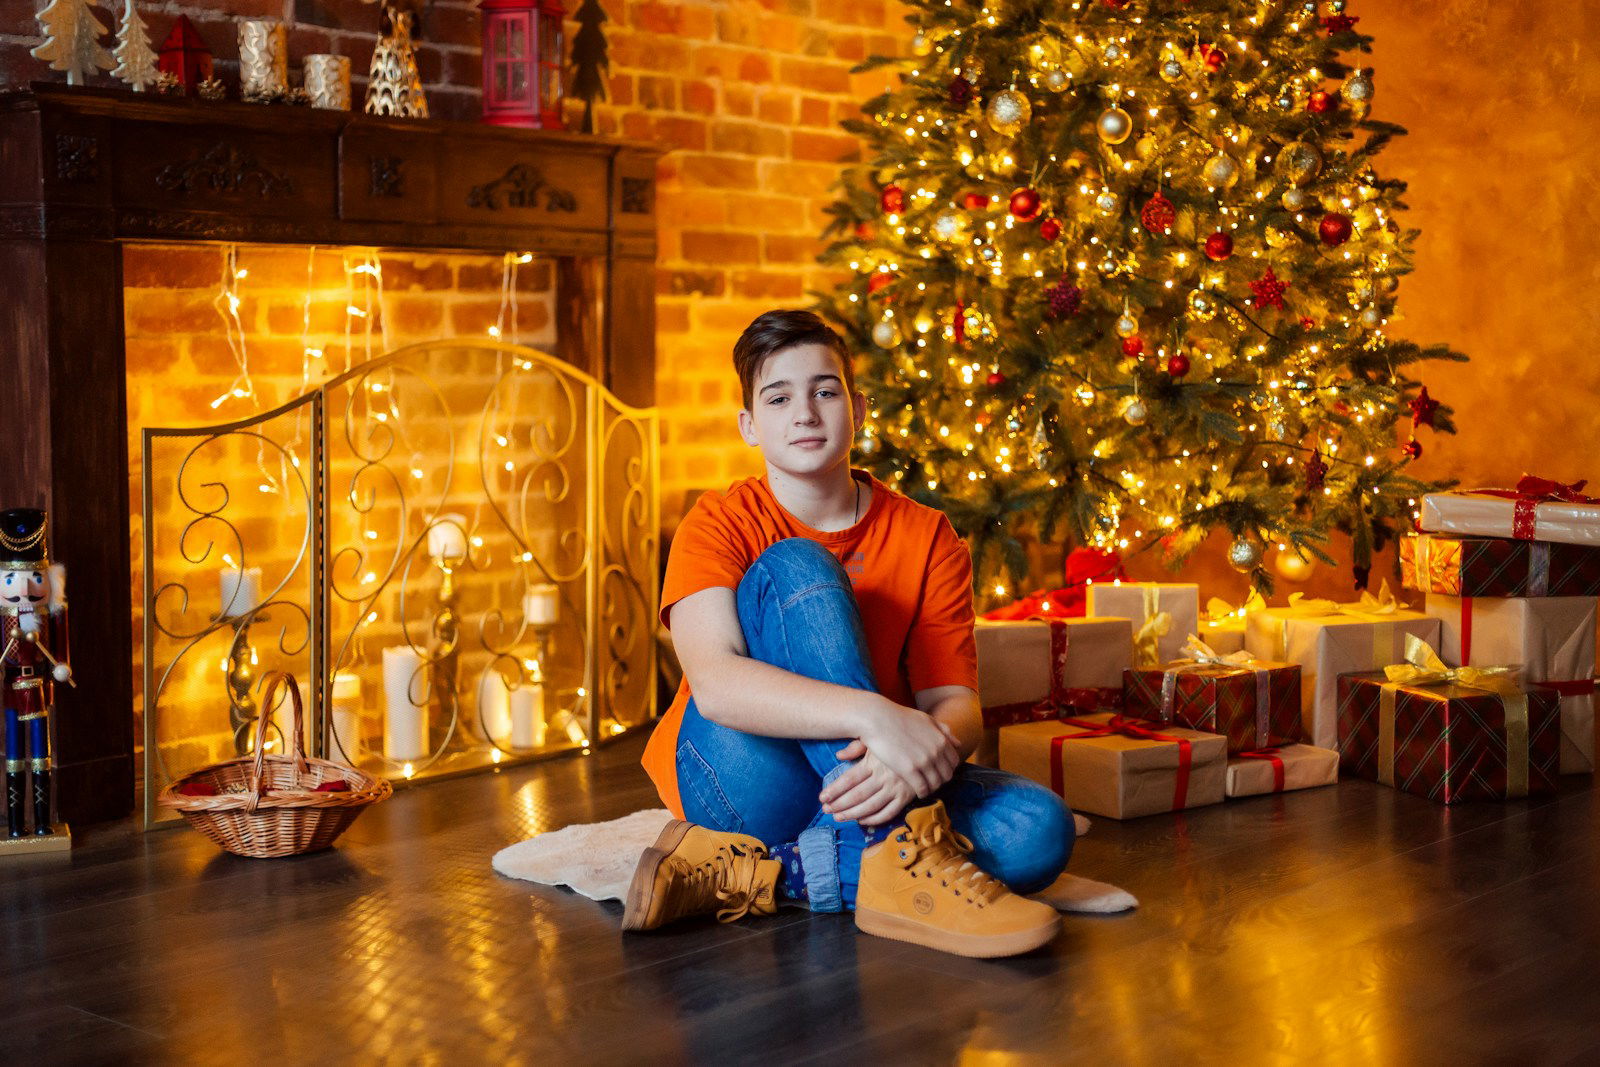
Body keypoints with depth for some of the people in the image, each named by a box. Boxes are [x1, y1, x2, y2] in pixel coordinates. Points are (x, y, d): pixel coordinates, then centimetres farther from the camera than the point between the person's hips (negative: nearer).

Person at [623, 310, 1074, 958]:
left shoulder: (928, 540, 3)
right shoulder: (719, 525, -5)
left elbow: (956, 704, -6)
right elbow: (715, 681, -24)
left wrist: (928, 748, -32)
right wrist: (874, 715, -38)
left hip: (854, 785, 3)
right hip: (739, 779, -3)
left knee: (1041, 829, -24)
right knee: (797, 566, -23)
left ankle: (746, 872, -26)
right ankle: (898, 859, -35)